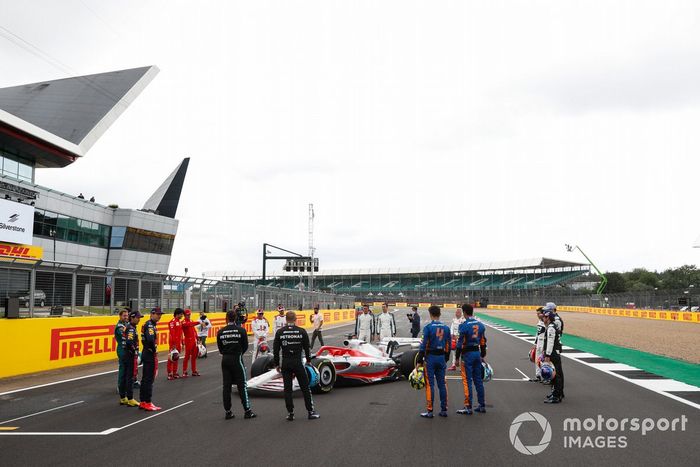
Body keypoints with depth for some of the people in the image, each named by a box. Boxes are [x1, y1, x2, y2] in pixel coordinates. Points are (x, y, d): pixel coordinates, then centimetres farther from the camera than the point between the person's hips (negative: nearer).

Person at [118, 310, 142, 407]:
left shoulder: (126, 326, 12)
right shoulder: (131, 328, -16)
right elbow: (130, 342, -28)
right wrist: (135, 352, -14)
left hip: (124, 354, 9)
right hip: (130, 355, -9)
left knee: (123, 376, 13)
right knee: (130, 377, -4)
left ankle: (122, 398, 21)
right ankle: (130, 400, 1)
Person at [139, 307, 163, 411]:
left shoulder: (151, 324, 14)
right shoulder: (150, 325, -16)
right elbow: (150, 339, -32)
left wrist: (154, 350, 7)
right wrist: (154, 350, -17)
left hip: (147, 354, 10)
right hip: (150, 355, -10)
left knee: (145, 378, 14)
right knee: (149, 379, -4)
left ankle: (143, 402, 21)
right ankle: (148, 403, 1)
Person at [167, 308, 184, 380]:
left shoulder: (180, 322, 15)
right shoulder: (172, 322, -14)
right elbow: (172, 334, -19)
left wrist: (182, 343, 19)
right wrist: (173, 344, -22)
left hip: (179, 343, 9)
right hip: (173, 343, -9)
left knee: (177, 358, 14)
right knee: (171, 358, -5)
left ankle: (175, 373, 22)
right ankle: (170, 374, -1)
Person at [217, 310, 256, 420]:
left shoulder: (220, 332, -1)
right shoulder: (241, 330, -9)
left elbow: (220, 349, 5)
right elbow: (245, 346, -1)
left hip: (225, 360, 3)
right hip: (237, 359, -3)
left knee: (226, 386, 9)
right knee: (242, 385, 3)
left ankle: (228, 412, 14)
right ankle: (247, 411, 5)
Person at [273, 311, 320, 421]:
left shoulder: (279, 332, -2)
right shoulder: (302, 331, -4)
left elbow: (276, 350, 0)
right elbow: (307, 348, 2)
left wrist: (276, 364, 10)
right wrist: (308, 360, 18)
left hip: (285, 363, 1)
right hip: (298, 362, -1)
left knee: (287, 389, 9)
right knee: (305, 387, 7)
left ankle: (290, 413, 11)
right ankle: (311, 412, 9)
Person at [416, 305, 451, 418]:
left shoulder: (428, 327, -11)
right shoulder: (446, 328, 5)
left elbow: (423, 345, -13)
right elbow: (448, 345, 10)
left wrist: (419, 360, -8)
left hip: (430, 357, -5)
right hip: (441, 357, 5)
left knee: (430, 384, -1)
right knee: (442, 384, 12)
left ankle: (430, 411, 2)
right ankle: (444, 410, 17)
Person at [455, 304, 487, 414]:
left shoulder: (464, 326, -15)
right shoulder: (480, 325, 6)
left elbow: (460, 343, -14)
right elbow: (483, 342, 12)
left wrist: (457, 357, -7)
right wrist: (483, 355, 21)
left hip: (467, 354, -6)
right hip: (477, 353, 7)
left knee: (467, 381, 0)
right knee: (478, 380, 14)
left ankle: (468, 407, 3)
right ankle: (482, 405, 20)